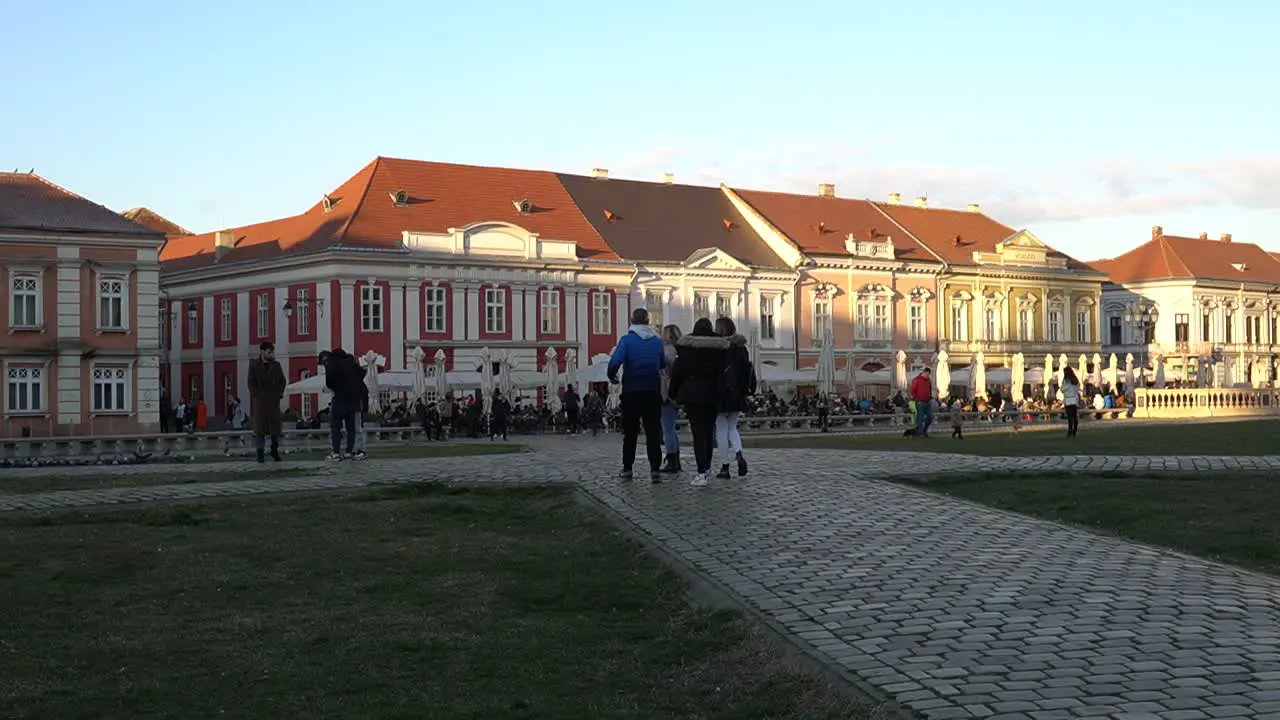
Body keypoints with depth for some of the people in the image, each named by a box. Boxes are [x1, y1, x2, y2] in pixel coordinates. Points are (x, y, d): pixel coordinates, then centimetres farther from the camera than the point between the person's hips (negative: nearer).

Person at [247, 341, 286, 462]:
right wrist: (257, 395, -10)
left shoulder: (276, 365, 10)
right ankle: (260, 453, 2)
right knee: (259, 426, -2)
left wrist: (280, 392, 2)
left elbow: (283, 381, 15)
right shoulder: (254, 365, 3)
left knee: (275, 426, 1)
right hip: (259, 400, -2)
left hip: (273, 400, 2)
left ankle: (275, 451, 11)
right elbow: (251, 383, 0)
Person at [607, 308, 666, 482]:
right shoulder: (657, 341, 3)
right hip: (653, 391, 1)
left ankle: (627, 469, 12)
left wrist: (612, 376, -1)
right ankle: (655, 469, -7)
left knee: (630, 432, 9)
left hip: (631, 391, -1)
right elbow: (663, 364, 12)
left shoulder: (627, 339, -8)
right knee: (653, 431, 2)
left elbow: (615, 361, -19)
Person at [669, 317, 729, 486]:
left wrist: (672, 393, 9)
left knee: (698, 432, -6)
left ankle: (702, 473, -14)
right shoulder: (721, 347, 3)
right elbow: (724, 371, 7)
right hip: (714, 394, 3)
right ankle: (706, 468, 21)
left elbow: (677, 372, -1)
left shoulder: (686, 347, -4)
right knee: (709, 431, 14)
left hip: (693, 394, -3)